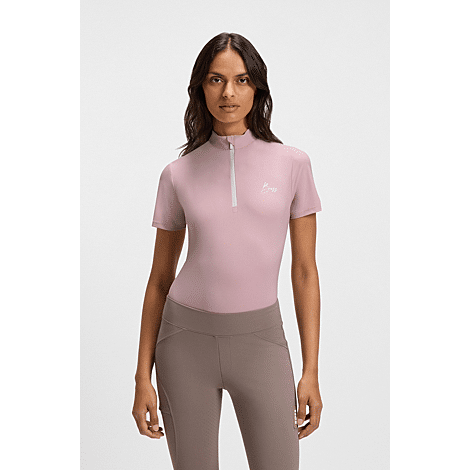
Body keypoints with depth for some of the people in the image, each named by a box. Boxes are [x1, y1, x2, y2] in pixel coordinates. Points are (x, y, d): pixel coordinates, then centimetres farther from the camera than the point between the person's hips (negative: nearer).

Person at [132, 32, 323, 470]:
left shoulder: (292, 163, -2)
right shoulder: (178, 175, 0)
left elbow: (304, 271, 0)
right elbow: (160, 278, 5)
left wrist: (311, 372, -4)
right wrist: (142, 377, 2)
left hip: (260, 340, 0)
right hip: (187, 336, 1)